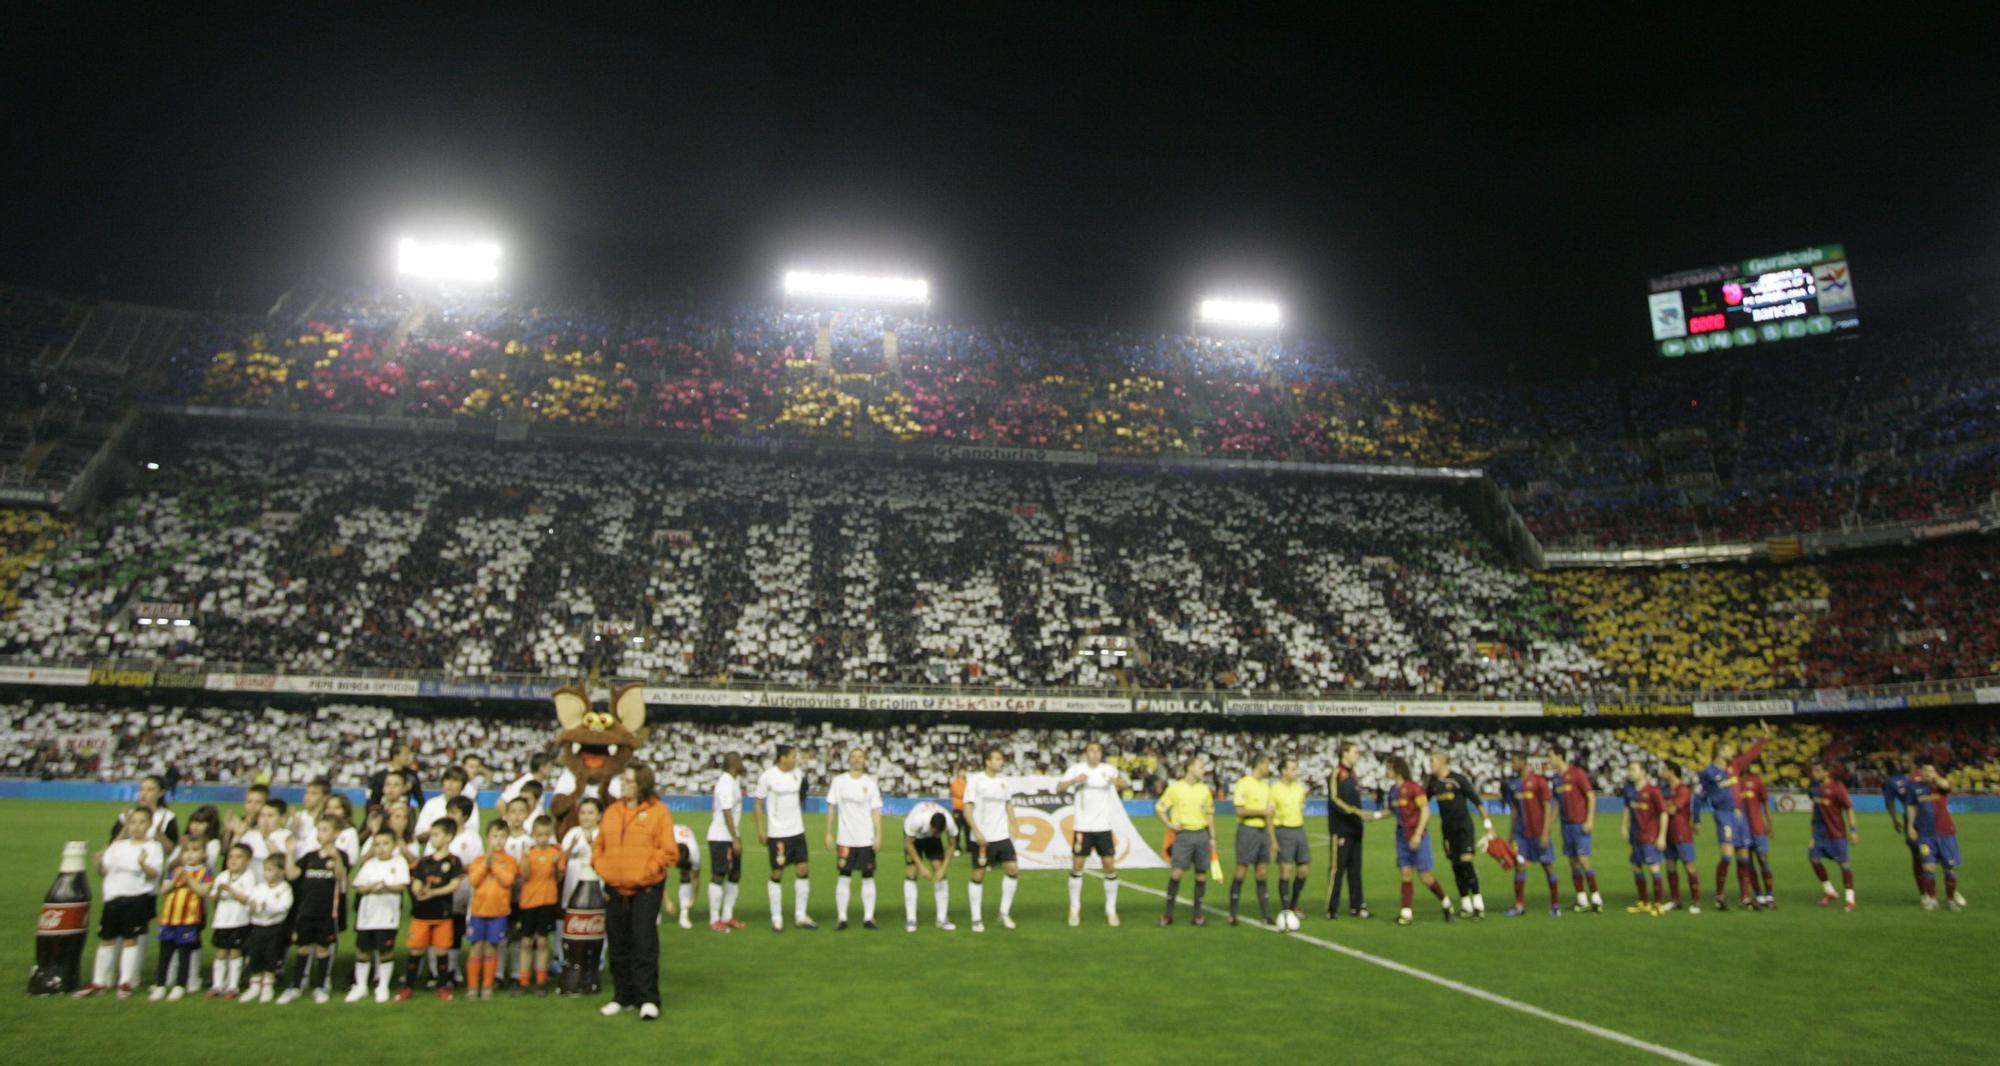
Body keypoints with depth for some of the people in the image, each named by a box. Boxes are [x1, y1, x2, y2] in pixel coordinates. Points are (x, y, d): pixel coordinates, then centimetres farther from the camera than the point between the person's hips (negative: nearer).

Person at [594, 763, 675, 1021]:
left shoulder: (659, 812, -5)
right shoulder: (612, 811, 11)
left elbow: (668, 851, -8)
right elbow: (599, 845, 16)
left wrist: (648, 870, -15)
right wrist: (601, 867, 0)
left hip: (646, 888, -5)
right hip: (614, 888, 5)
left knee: (645, 944, -5)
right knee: (618, 945, 11)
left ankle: (648, 1000, 2)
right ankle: (623, 996, 24)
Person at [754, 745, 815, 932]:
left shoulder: (798, 774, 5)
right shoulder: (767, 776, -10)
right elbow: (758, 804, -5)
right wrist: (760, 830, -9)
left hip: (797, 831, 5)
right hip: (777, 833, -5)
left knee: (803, 870, 3)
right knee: (777, 874, 2)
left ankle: (800, 916, 14)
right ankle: (776, 919, 14)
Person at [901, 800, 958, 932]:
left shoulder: (949, 822, -35)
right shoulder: (917, 820, -42)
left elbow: (952, 845, -15)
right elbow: (908, 844, -26)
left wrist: (943, 868, -21)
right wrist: (921, 867, -26)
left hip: (932, 839, 2)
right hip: (914, 837, -2)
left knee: (941, 874, -8)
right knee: (911, 874, -12)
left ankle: (942, 919, -1)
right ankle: (910, 919, -5)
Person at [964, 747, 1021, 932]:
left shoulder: (1003, 781, 8)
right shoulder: (975, 780, -9)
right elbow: (967, 808, -10)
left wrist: (1011, 825, 9)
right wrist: (976, 831, -19)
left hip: (1002, 836, 5)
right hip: (982, 838, -5)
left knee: (1013, 869, -2)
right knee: (978, 875, 2)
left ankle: (1004, 913, 13)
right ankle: (976, 919, 13)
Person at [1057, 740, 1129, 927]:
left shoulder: (1108, 769, 3)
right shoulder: (1076, 769, -2)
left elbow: (1126, 784, -5)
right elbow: (1059, 789, -10)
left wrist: (1119, 781, -27)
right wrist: (1074, 780, -27)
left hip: (1103, 827, 1)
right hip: (1082, 827, -1)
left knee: (1110, 867, 0)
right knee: (1077, 867, 0)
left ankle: (1111, 909, 13)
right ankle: (1075, 909, 13)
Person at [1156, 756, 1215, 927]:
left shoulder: (1205, 789, 10)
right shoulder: (1175, 788, -2)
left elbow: (1210, 813, 18)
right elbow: (1159, 808, 2)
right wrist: (1170, 824, -9)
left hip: (1201, 834, 4)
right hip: (1183, 834, -4)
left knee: (1201, 873, 3)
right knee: (1177, 871, -10)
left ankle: (1198, 913, 14)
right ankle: (1168, 912, 0)